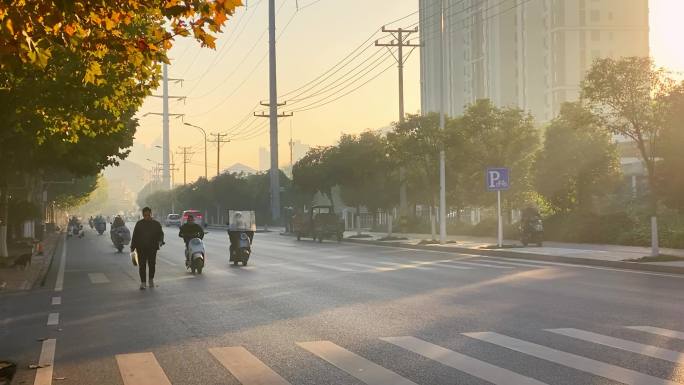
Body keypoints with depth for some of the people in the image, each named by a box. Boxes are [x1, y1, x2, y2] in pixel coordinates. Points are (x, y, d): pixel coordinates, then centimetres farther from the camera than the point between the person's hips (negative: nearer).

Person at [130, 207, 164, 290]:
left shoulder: (156, 224, 6)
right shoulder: (139, 224, 7)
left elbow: (160, 234, 9)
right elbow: (135, 236, 9)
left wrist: (160, 241, -12)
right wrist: (132, 247, 6)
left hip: (152, 248, 0)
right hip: (141, 248, 0)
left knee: (152, 264, 2)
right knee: (142, 266, -2)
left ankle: (151, 280, 23)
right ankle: (143, 282, 2)